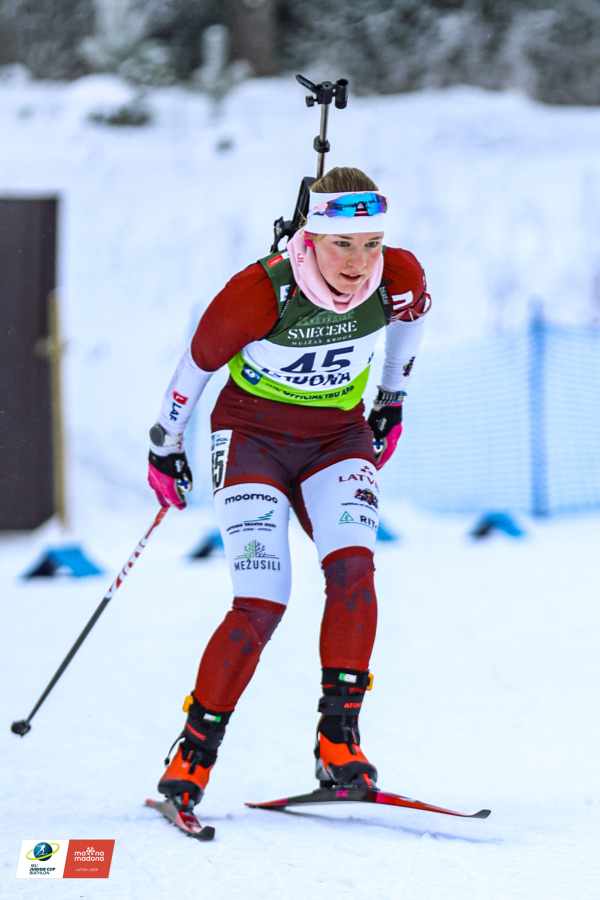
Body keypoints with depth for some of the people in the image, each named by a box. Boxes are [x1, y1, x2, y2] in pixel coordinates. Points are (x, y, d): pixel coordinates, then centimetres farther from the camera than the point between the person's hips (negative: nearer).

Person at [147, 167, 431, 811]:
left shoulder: (400, 280, -17)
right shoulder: (259, 293, -27)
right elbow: (198, 360, -9)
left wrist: (393, 401, 22)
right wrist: (165, 446, 4)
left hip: (339, 437, 3)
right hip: (253, 435, -3)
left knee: (352, 567, -25)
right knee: (261, 605, -17)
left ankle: (339, 743, -18)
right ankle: (194, 752, -2)